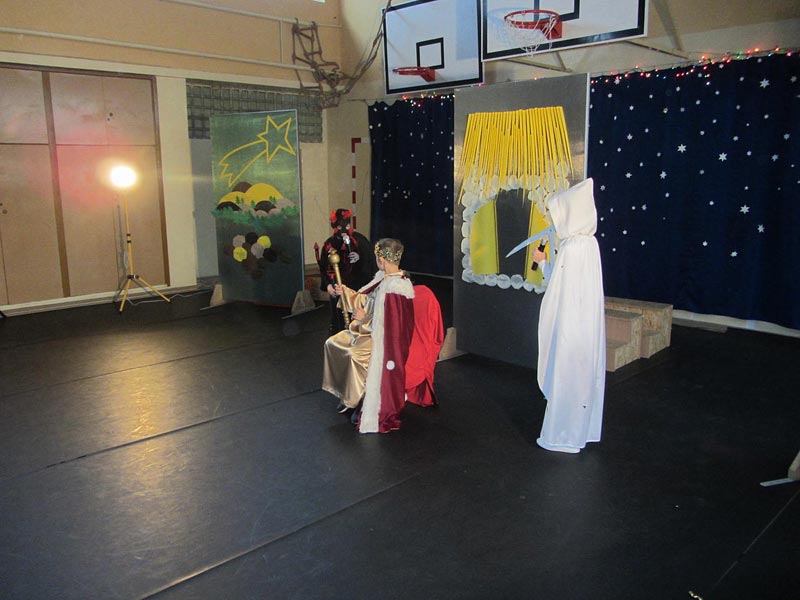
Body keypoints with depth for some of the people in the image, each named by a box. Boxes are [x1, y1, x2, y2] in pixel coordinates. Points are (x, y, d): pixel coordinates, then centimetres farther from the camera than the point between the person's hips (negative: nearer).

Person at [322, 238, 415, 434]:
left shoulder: (397, 286, -25)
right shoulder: (382, 277, 4)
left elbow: (390, 323, -25)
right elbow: (366, 299, 19)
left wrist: (366, 319, -21)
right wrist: (345, 292, 15)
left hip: (385, 337, -10)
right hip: (372, 329, 10)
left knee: (354, 354, -29)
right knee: (333, 343, 6)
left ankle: (361, 401, -5)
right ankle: (348, 395, 16)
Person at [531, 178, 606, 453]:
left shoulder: (571, 248, -21)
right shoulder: (589, 242, 5)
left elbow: (557, 289, -15)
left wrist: (542, 262, -3)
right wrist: (547, 263, 12)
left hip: (570, 326, -9)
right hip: (587, 324, 9)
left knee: (565, 378, 4)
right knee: (584, 377, 17)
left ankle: (563, 436, 16)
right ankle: (582, 430, 31)